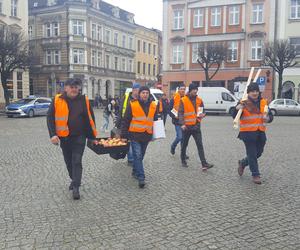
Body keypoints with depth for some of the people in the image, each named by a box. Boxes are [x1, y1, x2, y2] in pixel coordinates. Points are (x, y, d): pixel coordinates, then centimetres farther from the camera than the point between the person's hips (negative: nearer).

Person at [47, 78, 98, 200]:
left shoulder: (84, 100, -2)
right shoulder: (57, 100, -4)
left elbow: (90, 119, 4)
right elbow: (50, 118, -2)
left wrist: (92, 136, 4)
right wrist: (53, 134, -14)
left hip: (79, 137, -2)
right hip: (64, 137, 2)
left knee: (77, 161, -5)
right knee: (68, 161, 15)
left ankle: (76, 187, -1)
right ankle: (74, 179, 37)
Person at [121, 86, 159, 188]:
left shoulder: (153, 106, 7)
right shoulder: (132, 105, -6)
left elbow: (155, 120, 19)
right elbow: (125, 120, -3)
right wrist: (123, 134, -6)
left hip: (147, 135, 5)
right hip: (135, 135, -4)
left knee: (141, 156, 15)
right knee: (137, 156, -10)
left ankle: (135, 171, 34)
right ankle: (141, 178, -9)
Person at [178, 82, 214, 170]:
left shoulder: (199, 100, 7)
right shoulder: (183, 100, -5)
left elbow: (202, 110, 17)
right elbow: (180, 113, -7)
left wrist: (202, 114, -6)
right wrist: (182, 124, -18)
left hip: (196, 126, 3)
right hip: (187, 126, -3)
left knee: (200, 145, -3)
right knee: (184, 144, 11)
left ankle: (204, 164, -6)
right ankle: (183, 161, 29)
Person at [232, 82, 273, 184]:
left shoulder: (263, 102, 6)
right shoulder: (243, 103, -7)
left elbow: (270, 116, 9)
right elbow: (235, 117, -11)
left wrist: (268, 118, -15)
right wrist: (237, 109, -31)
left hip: (260, 133, 5)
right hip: (248, 133, -5)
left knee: (258, 153, 16)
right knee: (252, 154, -1)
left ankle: (242, 163, 39)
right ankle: (255, 175, 13)